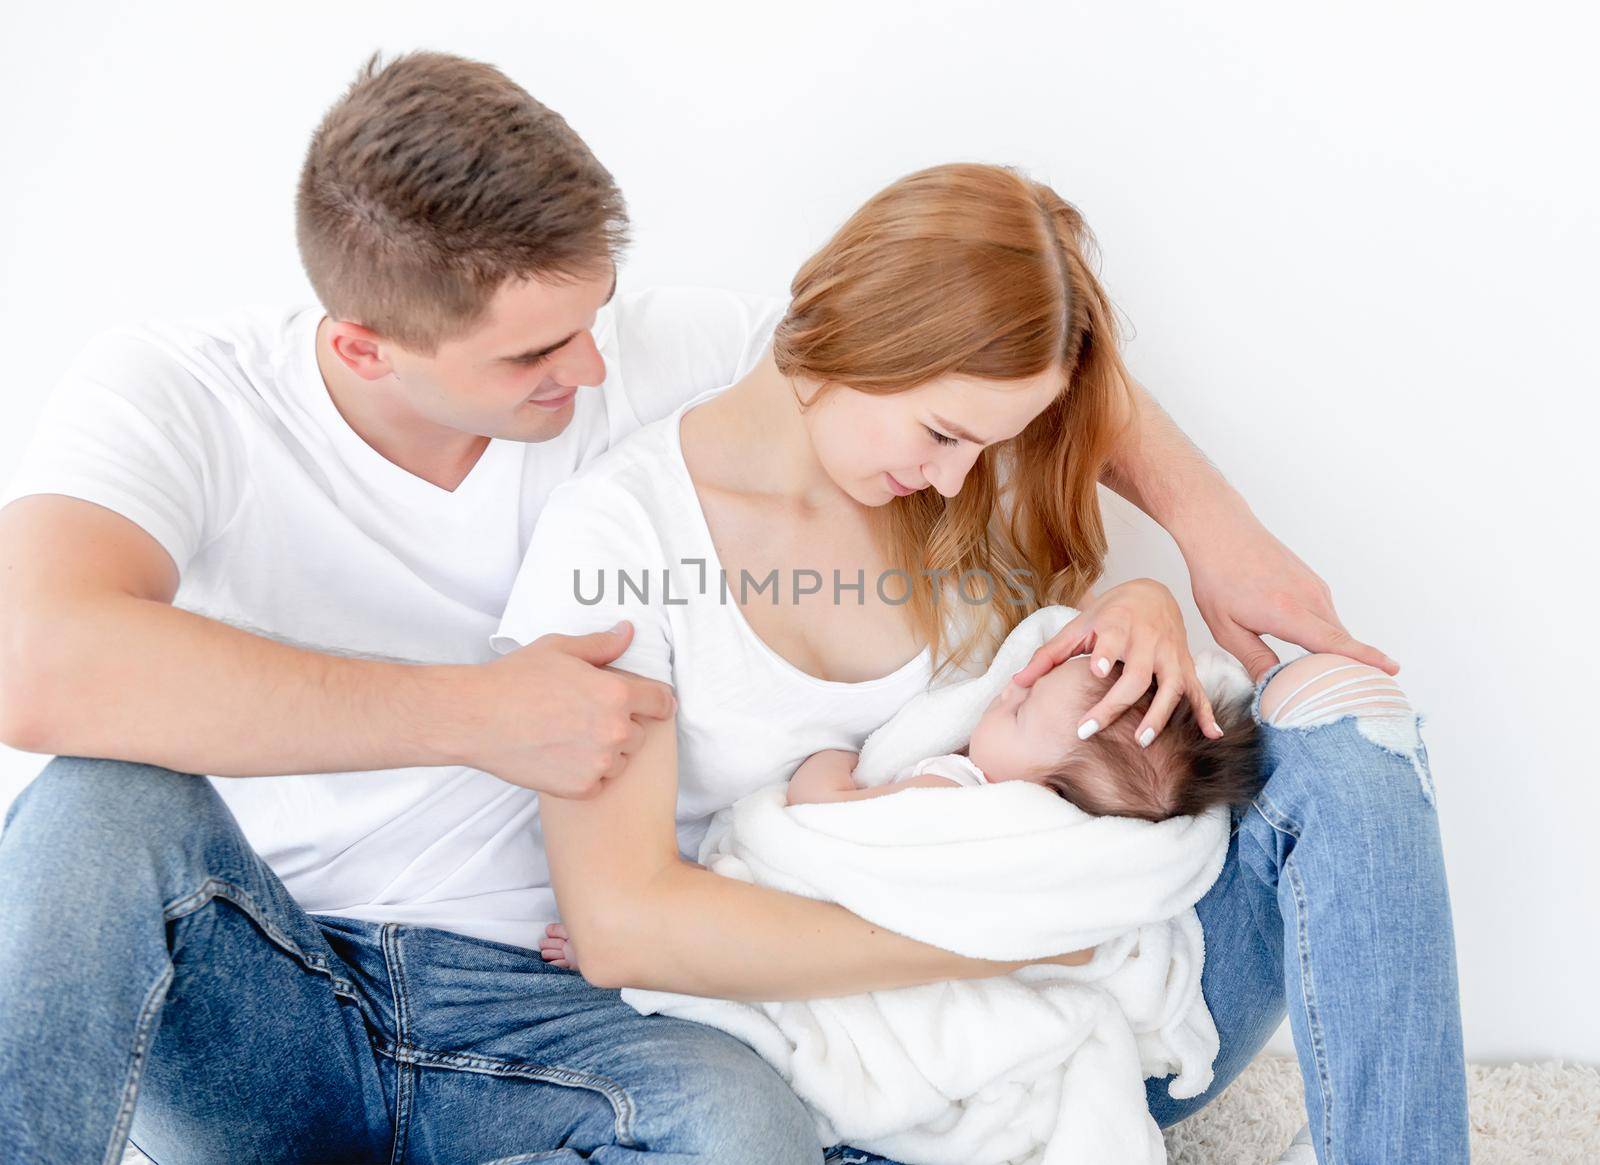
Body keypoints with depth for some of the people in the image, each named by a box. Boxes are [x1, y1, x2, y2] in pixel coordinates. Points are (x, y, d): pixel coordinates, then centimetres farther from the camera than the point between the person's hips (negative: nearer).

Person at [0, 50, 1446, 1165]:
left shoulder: (635, 361, -7)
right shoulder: (175, 392, -13)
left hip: (512, 1013, 2)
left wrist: (1205, 514, -10)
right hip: (236, 986, -1)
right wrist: (476, 714, -29)